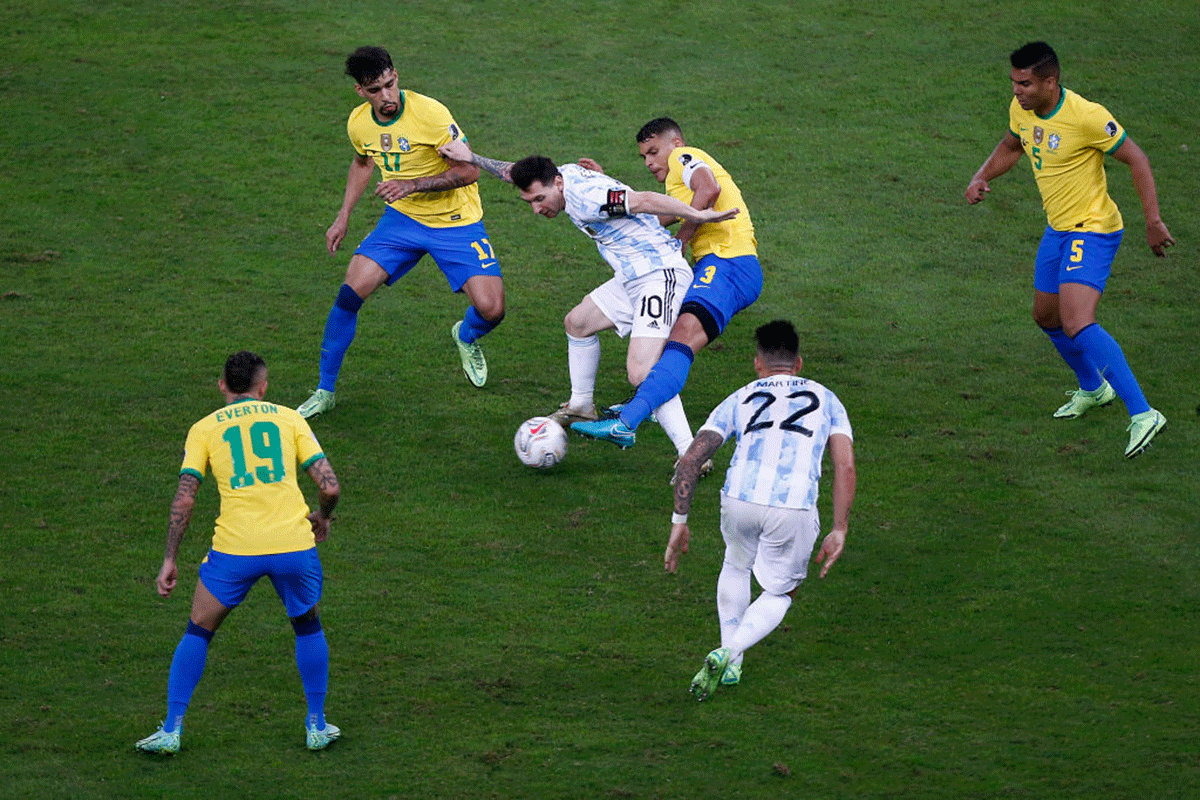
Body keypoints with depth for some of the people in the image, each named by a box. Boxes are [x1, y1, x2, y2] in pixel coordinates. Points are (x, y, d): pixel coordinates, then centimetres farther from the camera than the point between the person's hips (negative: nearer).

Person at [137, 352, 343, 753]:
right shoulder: (289, 419, 11)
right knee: (308, 627, 26)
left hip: (234, 549, -1)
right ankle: (317, 726, 29)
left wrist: (169, 561, 7)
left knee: (198, 632, 18)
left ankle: (171, 730, 13)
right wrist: (323, 516, 26)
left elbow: (184, 498, 1)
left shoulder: (204, 429, 9)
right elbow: (330, 486, 4)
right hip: (293, 542, 1)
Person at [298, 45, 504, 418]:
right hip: (402, 218, 4)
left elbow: (468, 171, -19)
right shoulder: (359, 122, -6)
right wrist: (343, 218, 14)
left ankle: (466, 337, 25)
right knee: (351, 292, -14)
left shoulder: (430, 114, -24)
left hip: (456, 222, -4)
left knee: (491, 309, -15)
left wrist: (412, 185, -28)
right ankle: (325, 391, 2)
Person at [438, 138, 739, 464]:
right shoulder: (566, 173, 6)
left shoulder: (584, 198, -24)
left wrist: (697, 215, -33)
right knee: (577, 323, 27)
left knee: (641, 372, -24)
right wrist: (472, 158, 32)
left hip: (661, 275, -11)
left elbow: (644, 200, -31)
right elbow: (517, 173, 25)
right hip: (632, 277, 11)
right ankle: (581, 406, 45)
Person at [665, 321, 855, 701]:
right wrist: (839, 532, 9)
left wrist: (679, 522, 17)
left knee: (736, 566, 34)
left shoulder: (740, 399, 22)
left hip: (740, 500, 1)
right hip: (795, 509, -1)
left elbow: (690, 459, 12)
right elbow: (845, 466, 7)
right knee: (779, 594, 23)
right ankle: (727, 654, -2)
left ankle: (731, 664, 30)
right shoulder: (825, 400, 22)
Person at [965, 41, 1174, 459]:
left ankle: (1142, 414, -24)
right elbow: (1011, 146, 21)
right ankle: (1092, 388, 47)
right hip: (1058, 228, 9)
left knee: (1077, 324, -23)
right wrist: (981, 178, 4)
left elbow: (1135, 159, -17)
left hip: (1092, 229, -9)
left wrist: (1153, 221, -19)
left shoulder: (1086, 116, -24)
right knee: (1047, 316, 21)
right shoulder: (1021, 109, -1)